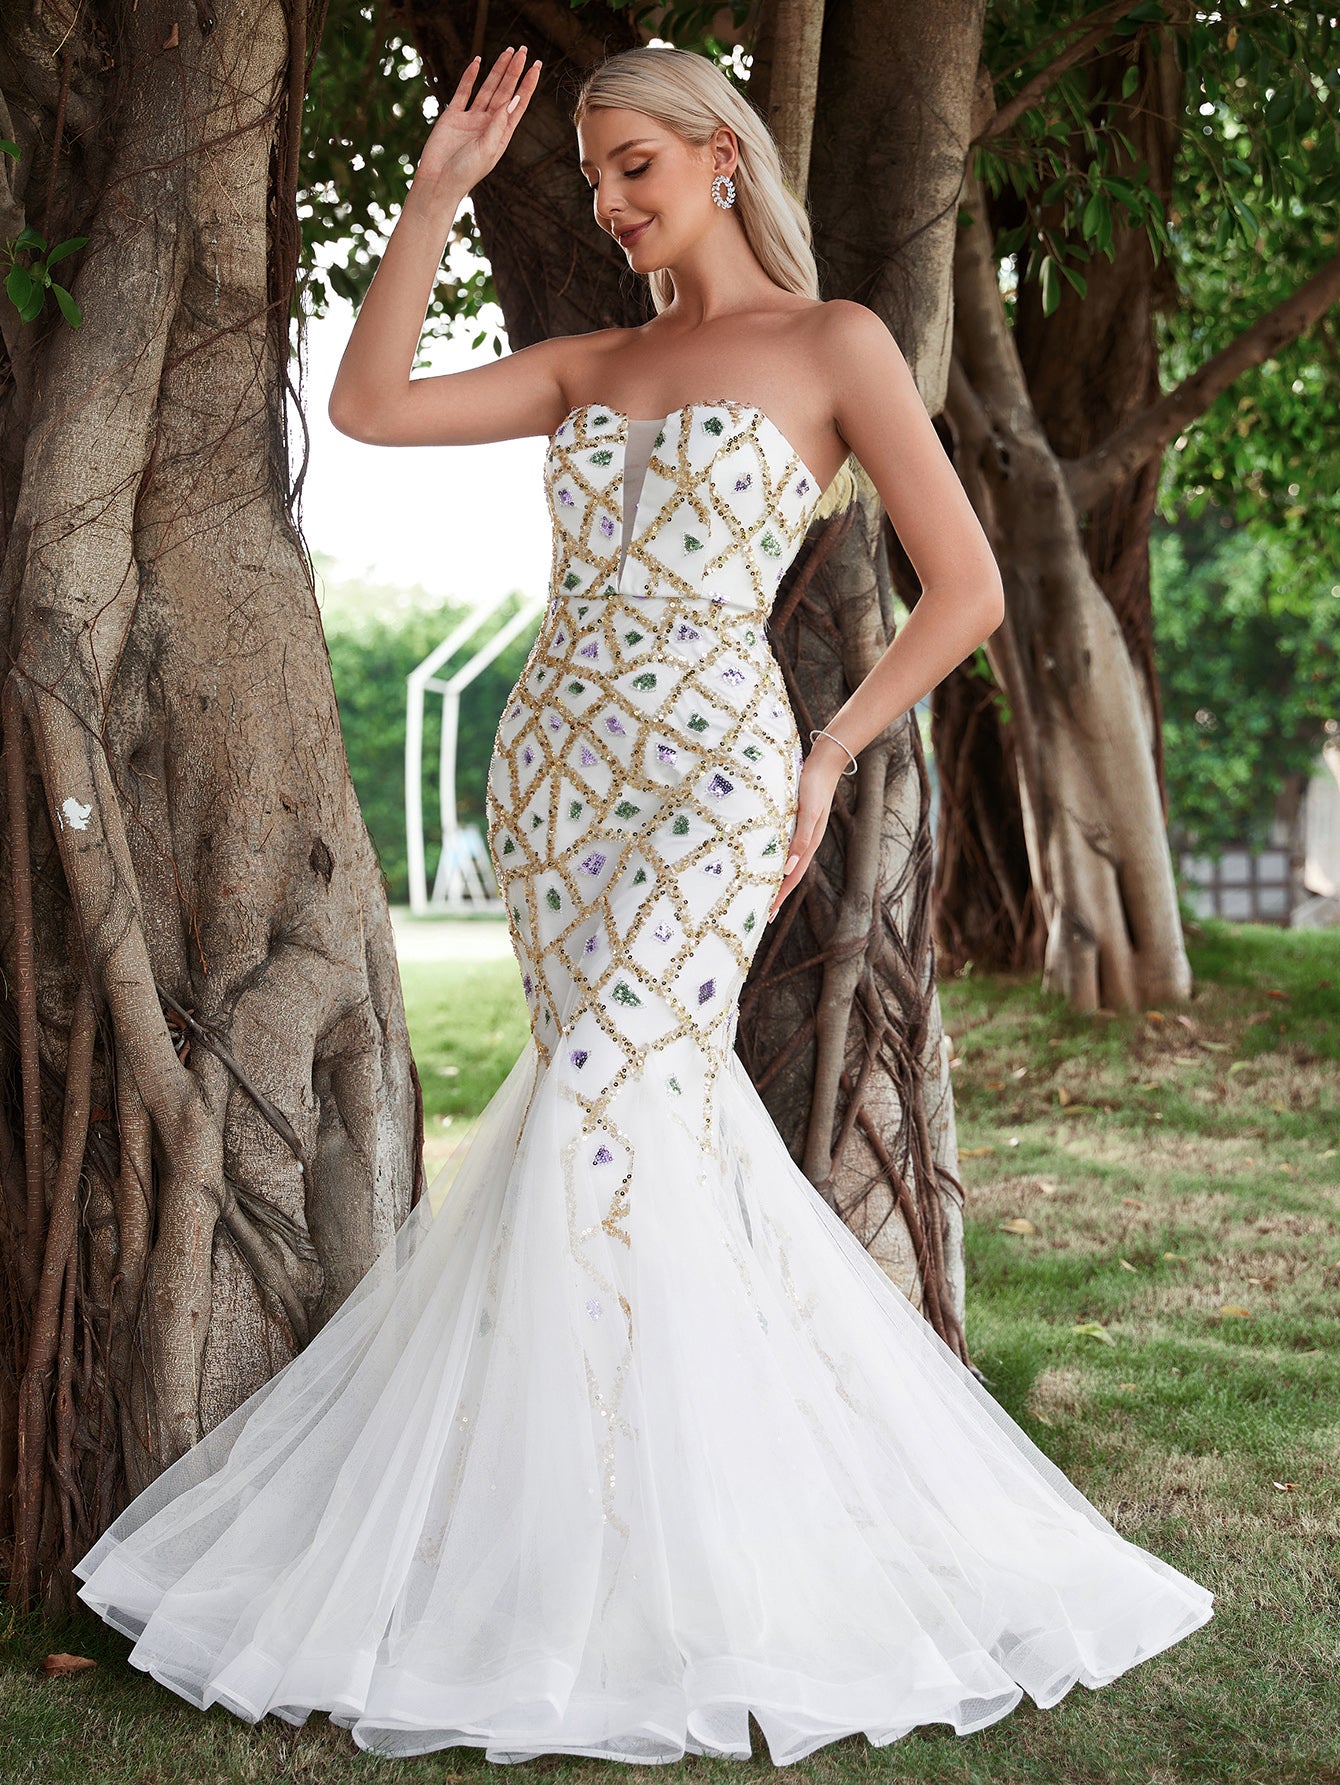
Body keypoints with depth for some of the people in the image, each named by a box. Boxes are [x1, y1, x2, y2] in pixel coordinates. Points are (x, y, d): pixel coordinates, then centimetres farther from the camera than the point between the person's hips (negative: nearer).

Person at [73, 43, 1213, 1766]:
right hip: (554, 765, 6)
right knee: (671, 1111, 7)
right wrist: (435, 195, 6)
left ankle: (623, 1566, -9)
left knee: (604, 1111, -16)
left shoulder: (834, 342, 0)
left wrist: (824, 762, -2)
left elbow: (967, 589, -1)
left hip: (709, 775, -6)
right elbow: (369, 406, 8)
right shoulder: (599, 361, 16)